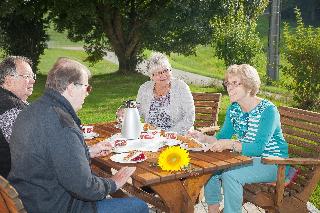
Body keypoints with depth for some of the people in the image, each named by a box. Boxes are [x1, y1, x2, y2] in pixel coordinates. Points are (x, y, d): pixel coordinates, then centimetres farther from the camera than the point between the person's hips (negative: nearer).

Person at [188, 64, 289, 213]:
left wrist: (230, 144, -40)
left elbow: (258, 147, -28)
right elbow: (222, 138, 3)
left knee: (230, 174, -28)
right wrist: (204, 138, -15)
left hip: (273, 163, -7)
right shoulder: (233, 109, 3)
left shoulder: (268, 110, -19)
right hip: (247, 158, 7)